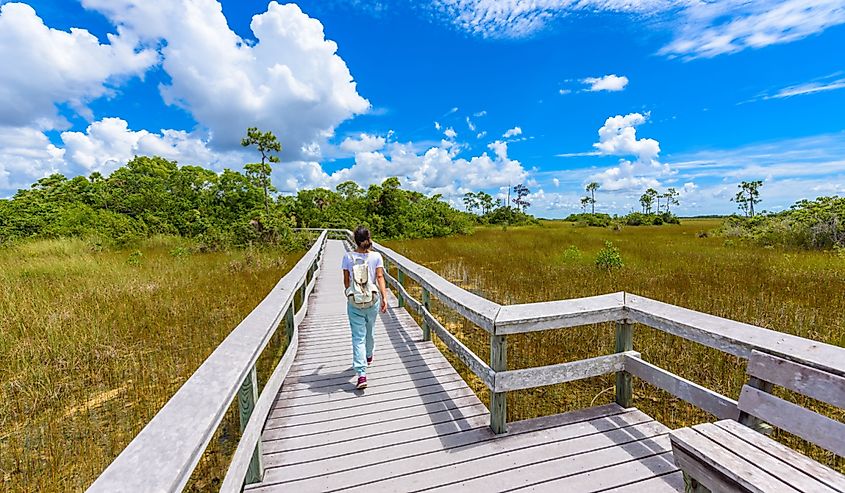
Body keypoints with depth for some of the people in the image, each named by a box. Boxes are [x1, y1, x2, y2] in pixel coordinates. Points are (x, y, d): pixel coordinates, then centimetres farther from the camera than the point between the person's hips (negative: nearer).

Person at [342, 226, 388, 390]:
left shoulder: (348, 257, -4)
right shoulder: (376, 256, -5)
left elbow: (346, 280, 4)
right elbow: (380, 277, -13)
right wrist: (384, 298, -15)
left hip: (354, 301, -1)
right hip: (372, 299, 1)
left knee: (358, 336, 2)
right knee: (369, 331, 24)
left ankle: (361, 374, -5)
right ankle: (368, 356, 48)